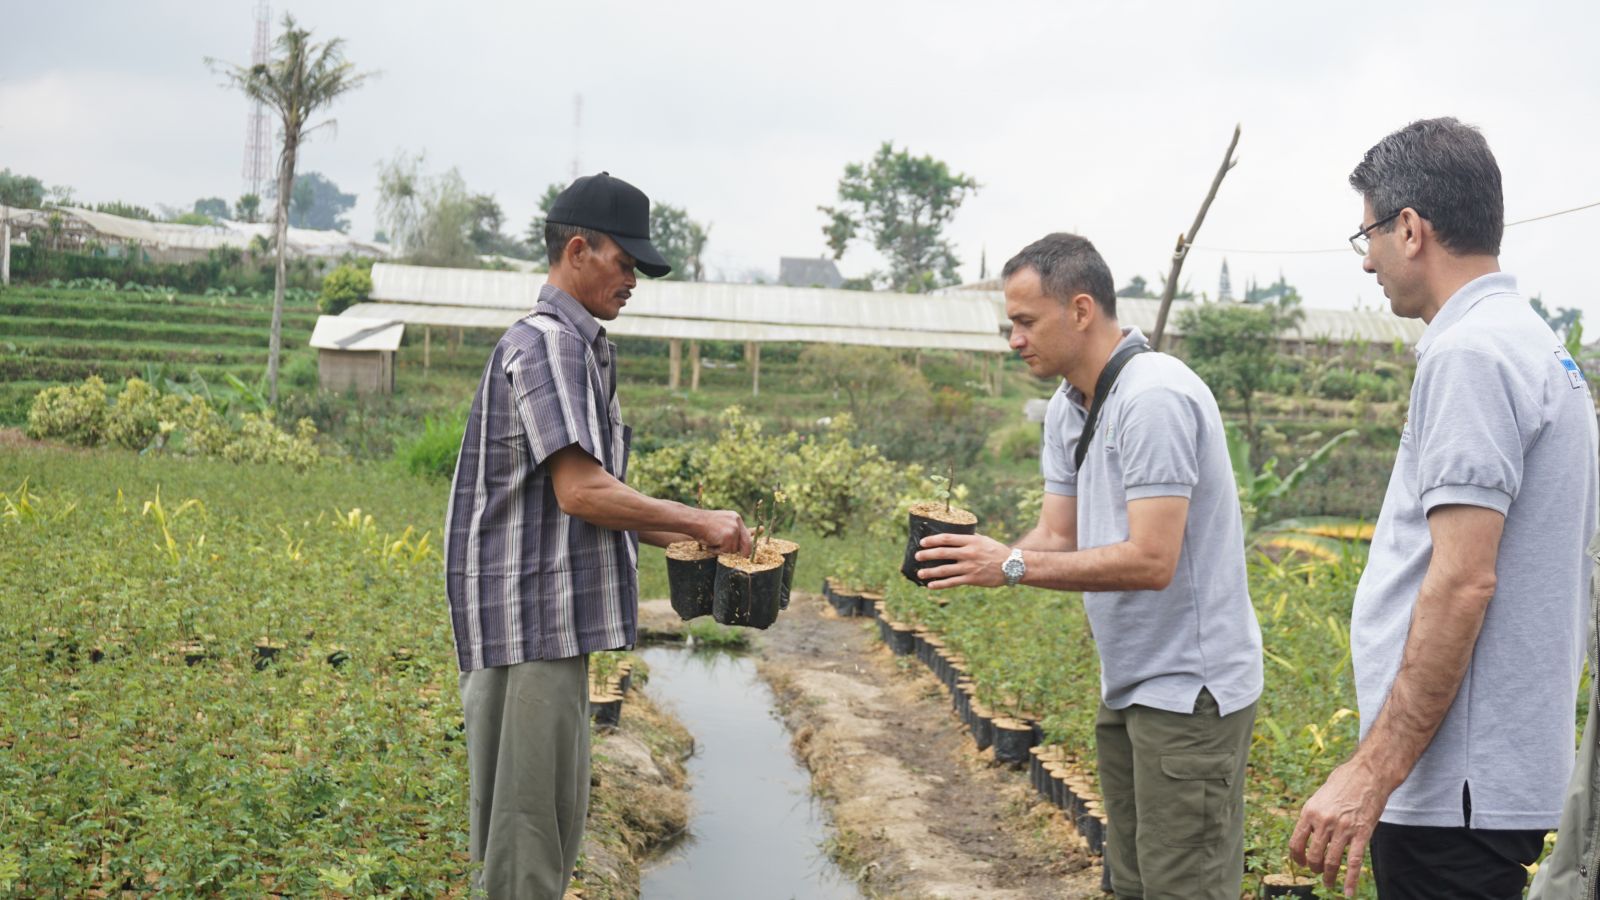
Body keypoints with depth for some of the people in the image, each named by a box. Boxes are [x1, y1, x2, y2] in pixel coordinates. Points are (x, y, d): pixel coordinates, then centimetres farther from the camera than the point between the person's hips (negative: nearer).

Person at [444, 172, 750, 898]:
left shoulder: (577, 347, 17)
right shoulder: (547, 343, -13)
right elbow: (580, 491, -21)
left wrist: (677, 535, 14)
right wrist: (698, 522, -13)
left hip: (551, 611, 10)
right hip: (530, 610, -10)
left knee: (556, 806, 16)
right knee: (525, 810, -4)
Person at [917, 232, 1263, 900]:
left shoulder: (1154, 399, -21)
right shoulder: (1067, 409, 10)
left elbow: (1150, 561, -26)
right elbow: (1058, 537, 8)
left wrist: (1013, 566, -23)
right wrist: (981, 557, -13)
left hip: (1188, 689, -10)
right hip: (1127, 687, 10)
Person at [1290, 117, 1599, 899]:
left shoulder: (1469, 353, -16)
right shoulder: (1537, 347, 15)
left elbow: (1463, 580, -23)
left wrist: (1372, 771, -21)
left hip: (1453, 788, -10)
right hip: (1501, 774, 10)